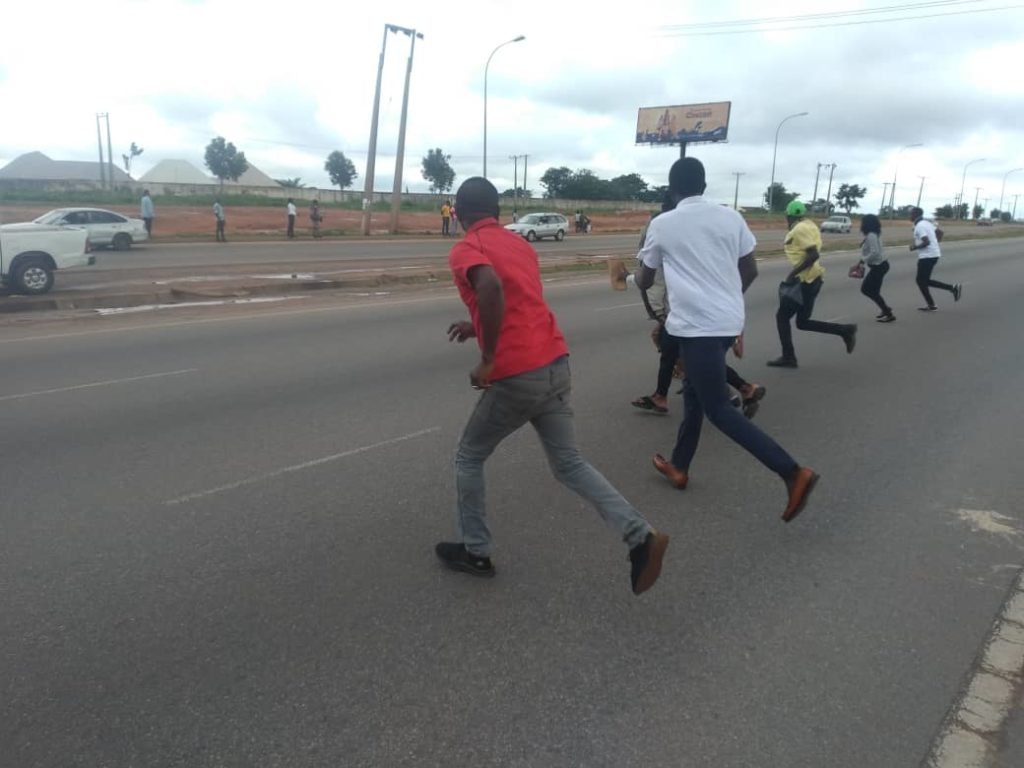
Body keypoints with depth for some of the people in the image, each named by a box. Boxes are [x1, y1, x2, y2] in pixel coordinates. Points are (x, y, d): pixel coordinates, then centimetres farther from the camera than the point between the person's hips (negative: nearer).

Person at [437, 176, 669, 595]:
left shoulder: (464, 249, -4)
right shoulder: (520, 244, 19)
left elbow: (491, 286, -27)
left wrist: (487, 360, -21)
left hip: (516, 376, -7)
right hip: (554, 364, 7)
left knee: (469, 458, 16)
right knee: (570, 464, 14)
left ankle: (474, 552, 26)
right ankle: (641, 536, 1)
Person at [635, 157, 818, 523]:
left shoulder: (662, 224, -1)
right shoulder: (731, 217, 7)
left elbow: (644, 281, 11)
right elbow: (750, 271, 14)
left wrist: (633, 276, 35)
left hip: (697, 323, -6)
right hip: (729, 320, 6)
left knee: (718, 409, -3)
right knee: (695, 392, 22)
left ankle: (793, 472, -10)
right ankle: (679, 466, 34)